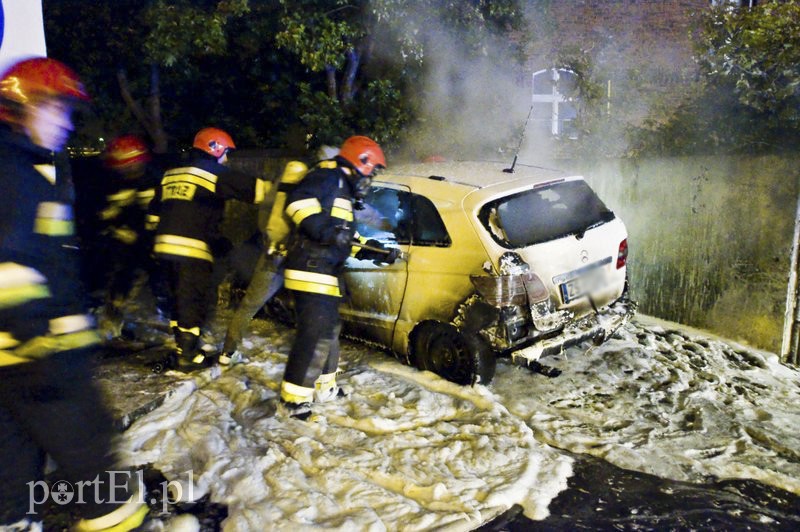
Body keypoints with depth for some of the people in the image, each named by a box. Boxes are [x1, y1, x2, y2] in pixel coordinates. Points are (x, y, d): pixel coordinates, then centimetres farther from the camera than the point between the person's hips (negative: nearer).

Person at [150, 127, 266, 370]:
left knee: (178, 299, 18)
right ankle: (189, 356, 8)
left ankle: (182, 347, 28)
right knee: (194, 301, 2)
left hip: (165, 245, 8)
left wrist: (155, 240, 29)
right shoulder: (216, 175, -4)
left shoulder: (170, 174, 18)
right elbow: (254, 188, -6)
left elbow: (154, 212, 21)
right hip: (193, 249, -7)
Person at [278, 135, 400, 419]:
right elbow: (298, 200, -23)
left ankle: (324, 387, 34)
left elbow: (350, 238, 30)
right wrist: (324, 229, -31)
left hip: (326, 273, 11)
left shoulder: (343, 189, 26)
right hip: (311, 270, -11)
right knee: (315, 335, -14)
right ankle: (293, 400, -9)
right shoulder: (329, 176, -5)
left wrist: (381, 252, 26)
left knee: (329, 331, 20)